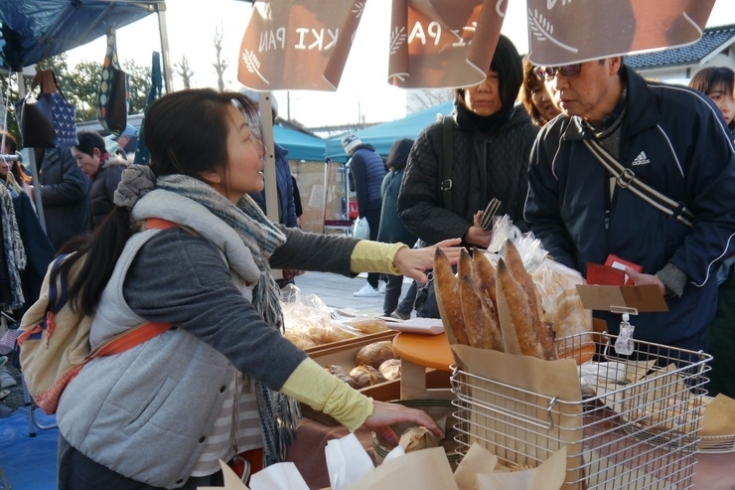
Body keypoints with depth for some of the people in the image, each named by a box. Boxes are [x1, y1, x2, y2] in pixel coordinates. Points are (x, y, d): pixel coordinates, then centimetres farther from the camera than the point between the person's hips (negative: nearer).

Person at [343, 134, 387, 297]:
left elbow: (360, 187, -12)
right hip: (383, 204, 8)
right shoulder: (375, 155, 19)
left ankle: (373, 285, -6)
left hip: (372, 206, -8)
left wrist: (361, 212, -12)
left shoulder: (357, 157, -4)